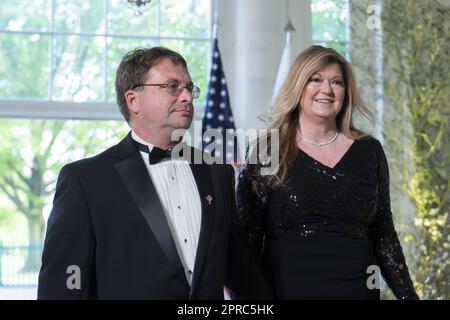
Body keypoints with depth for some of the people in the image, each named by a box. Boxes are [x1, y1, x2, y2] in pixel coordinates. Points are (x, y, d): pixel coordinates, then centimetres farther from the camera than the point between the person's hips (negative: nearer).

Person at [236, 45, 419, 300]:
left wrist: (408, 294, 3)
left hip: (357, 289, 3)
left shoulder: (369, 151, 5)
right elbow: (247, 235, -2)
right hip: (287, 288, -3)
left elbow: (383, 234, 10)